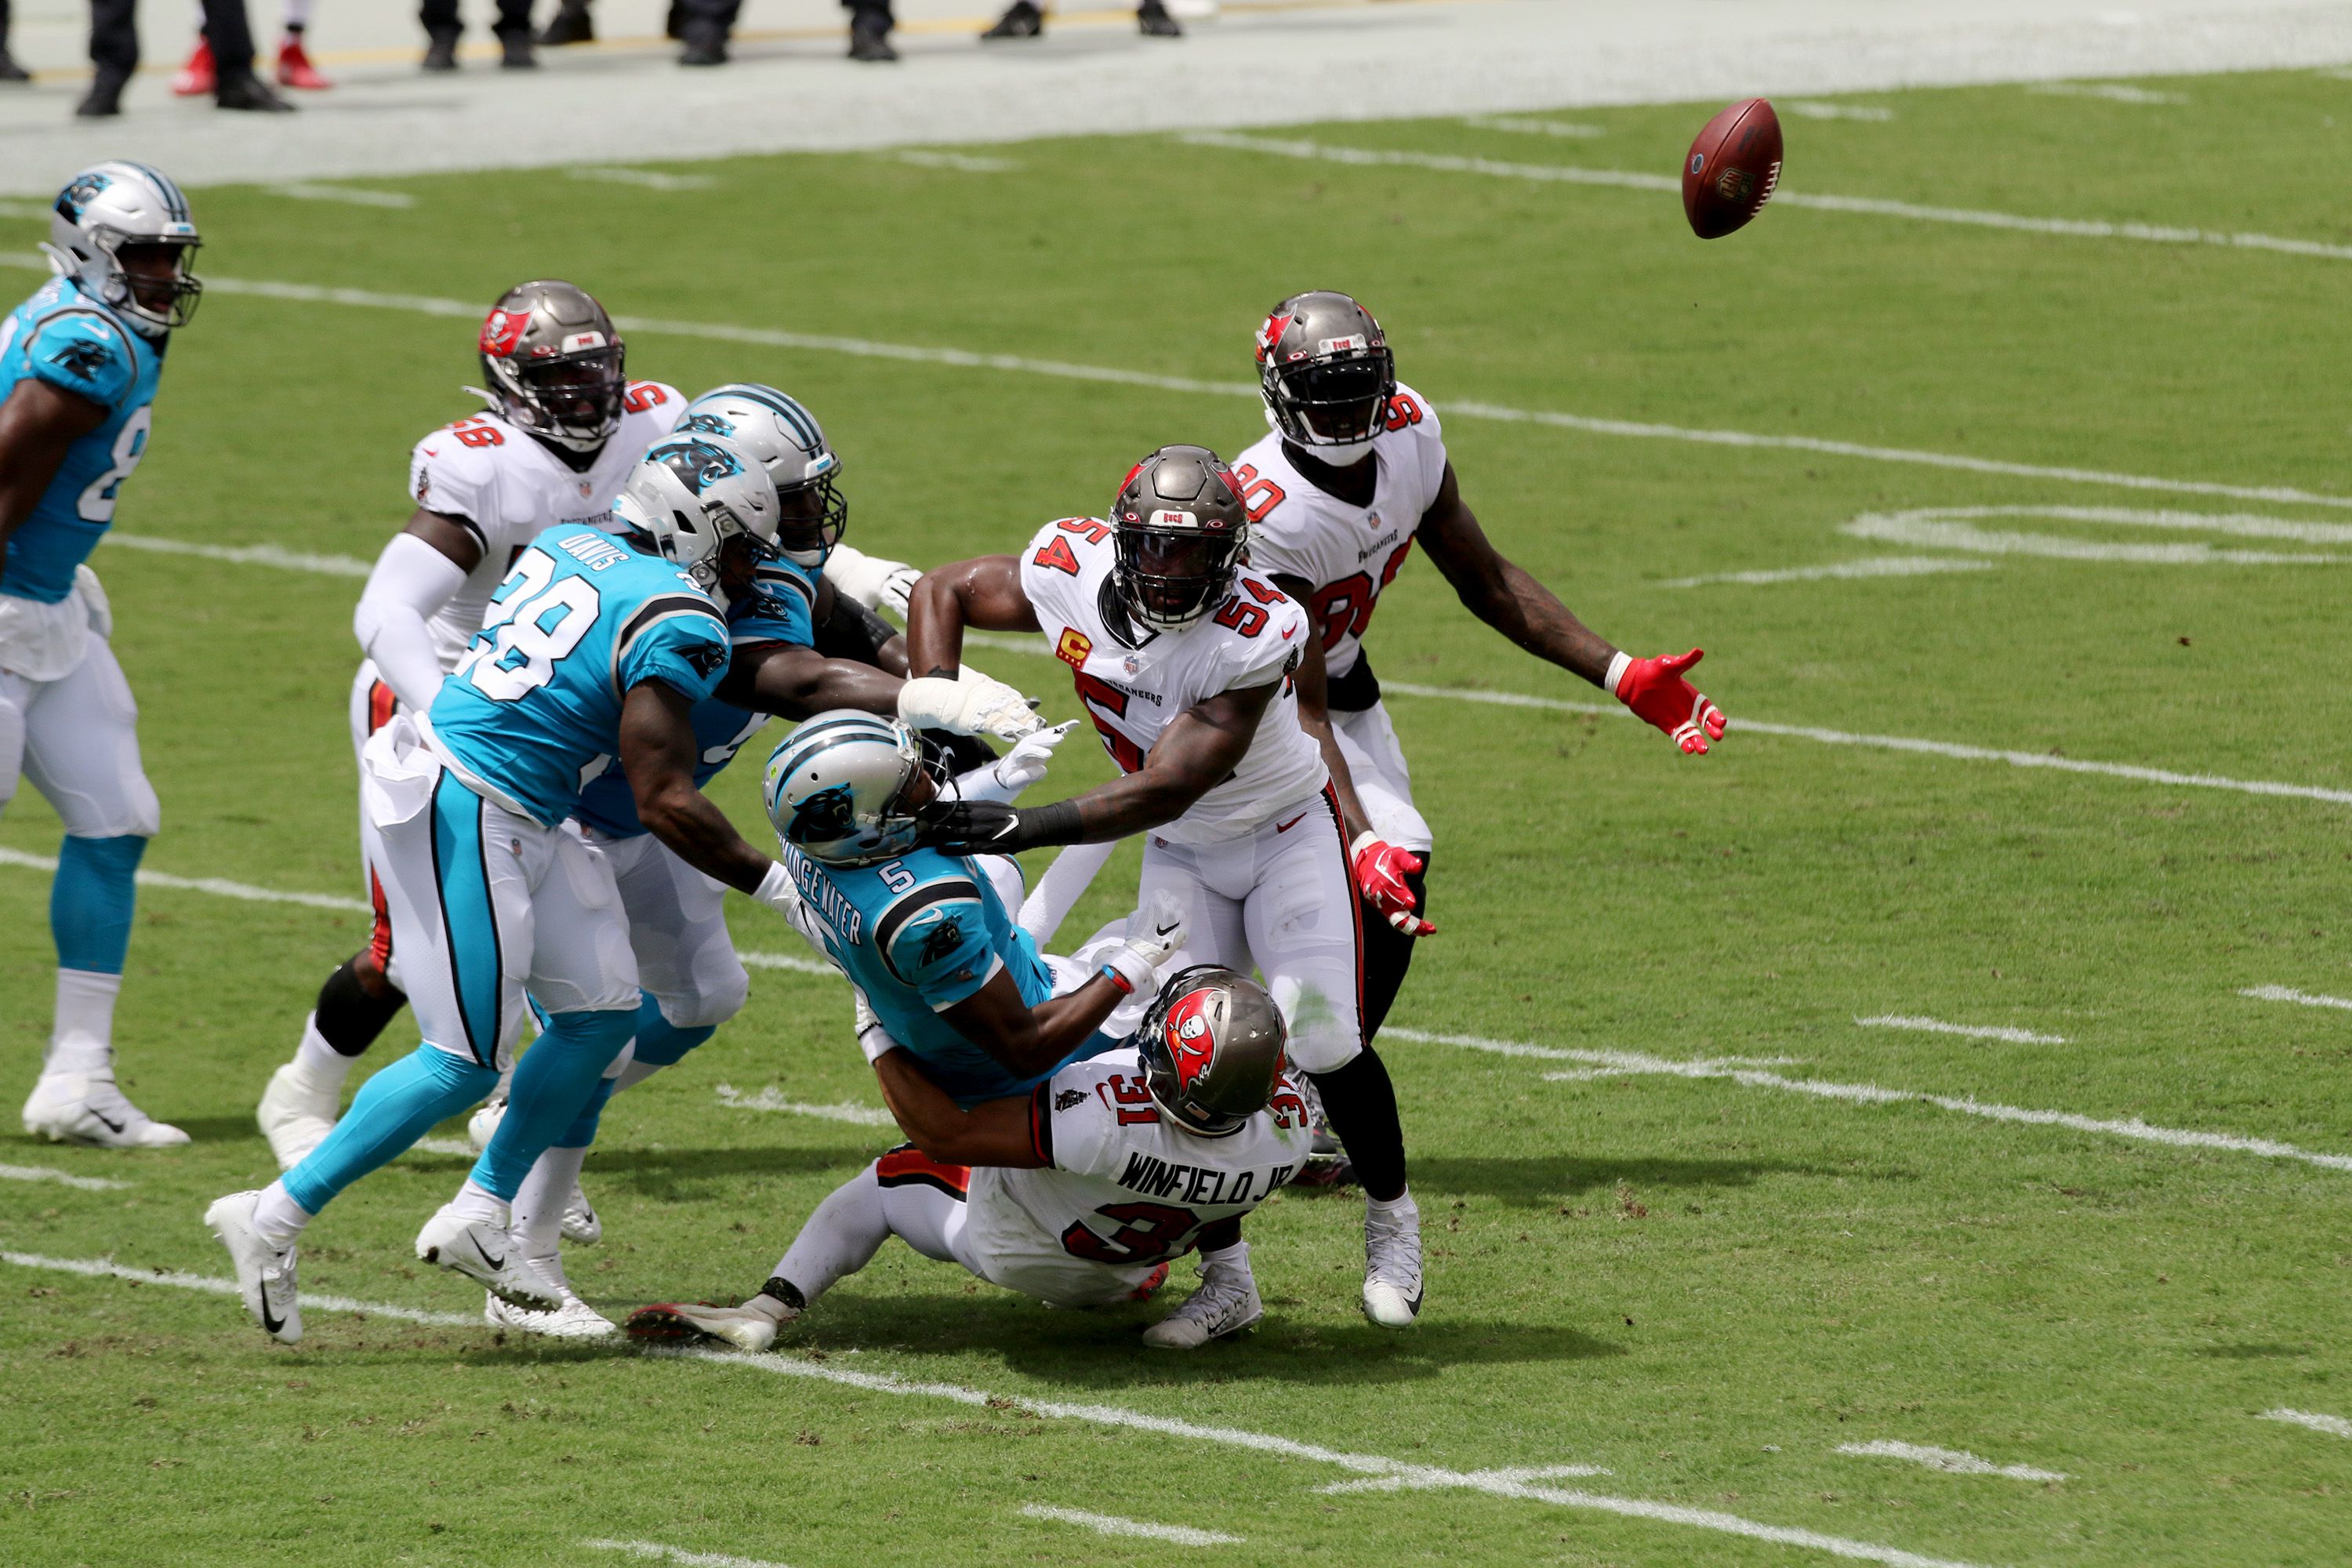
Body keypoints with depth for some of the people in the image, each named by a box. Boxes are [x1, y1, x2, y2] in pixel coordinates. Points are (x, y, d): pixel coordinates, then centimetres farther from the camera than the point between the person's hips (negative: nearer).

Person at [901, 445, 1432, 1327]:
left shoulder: (1256, 635, -35)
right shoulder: (1068, 575, -21)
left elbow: (1163, 792, -36)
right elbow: (944, 593, -3)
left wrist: (1022, 828, -41)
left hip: (1290, 831, -4)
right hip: (1183, 854, 4)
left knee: (1323, 1041, -12)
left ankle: (1390, 1217, 16)